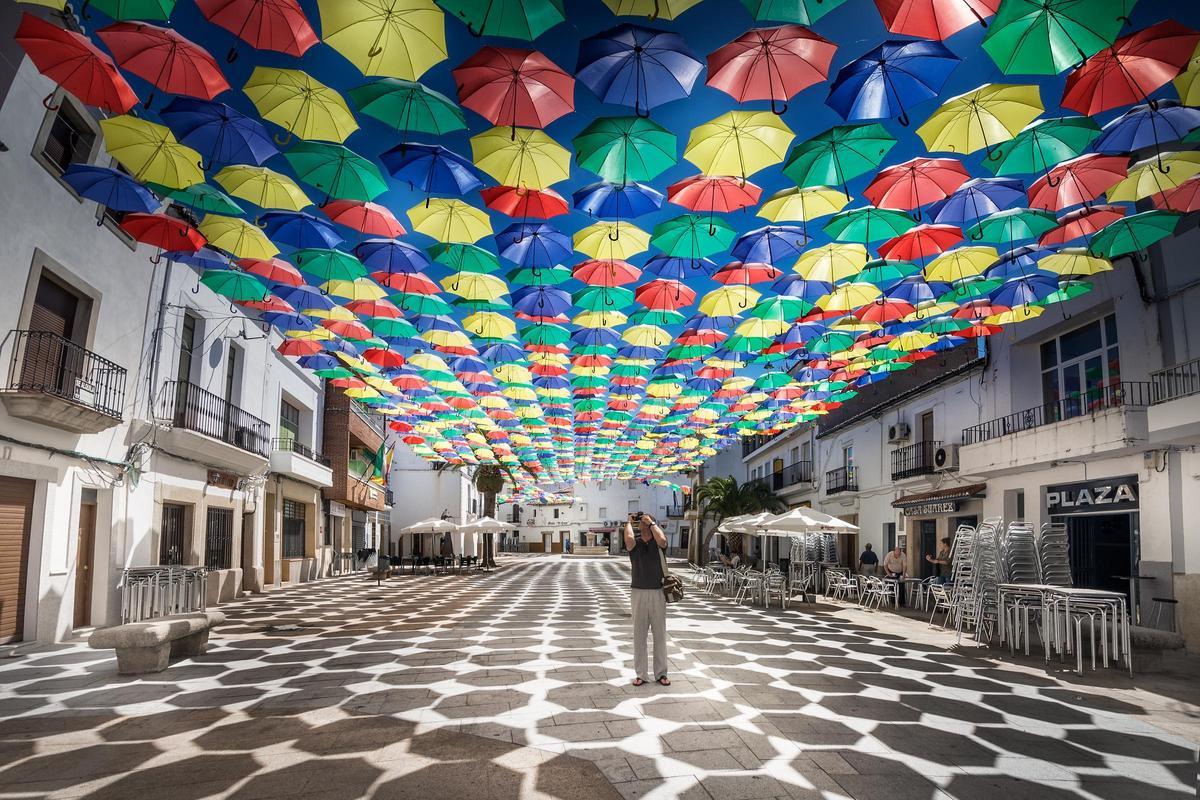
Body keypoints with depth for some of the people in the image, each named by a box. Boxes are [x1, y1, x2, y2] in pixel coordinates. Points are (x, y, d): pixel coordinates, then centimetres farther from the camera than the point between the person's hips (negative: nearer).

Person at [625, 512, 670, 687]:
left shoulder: (657, 542, 1)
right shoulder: (635, 542, 1)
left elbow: (662, 540, -24)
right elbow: (629, 539, -23)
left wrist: (651, 522, -12)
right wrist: (629, 522, -7)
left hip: (658, 592, 0)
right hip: (638, 592, 0)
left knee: (659, 634, 8)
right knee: (639, 634, 6)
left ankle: (661, 673, 19)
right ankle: (641, 674, 14)